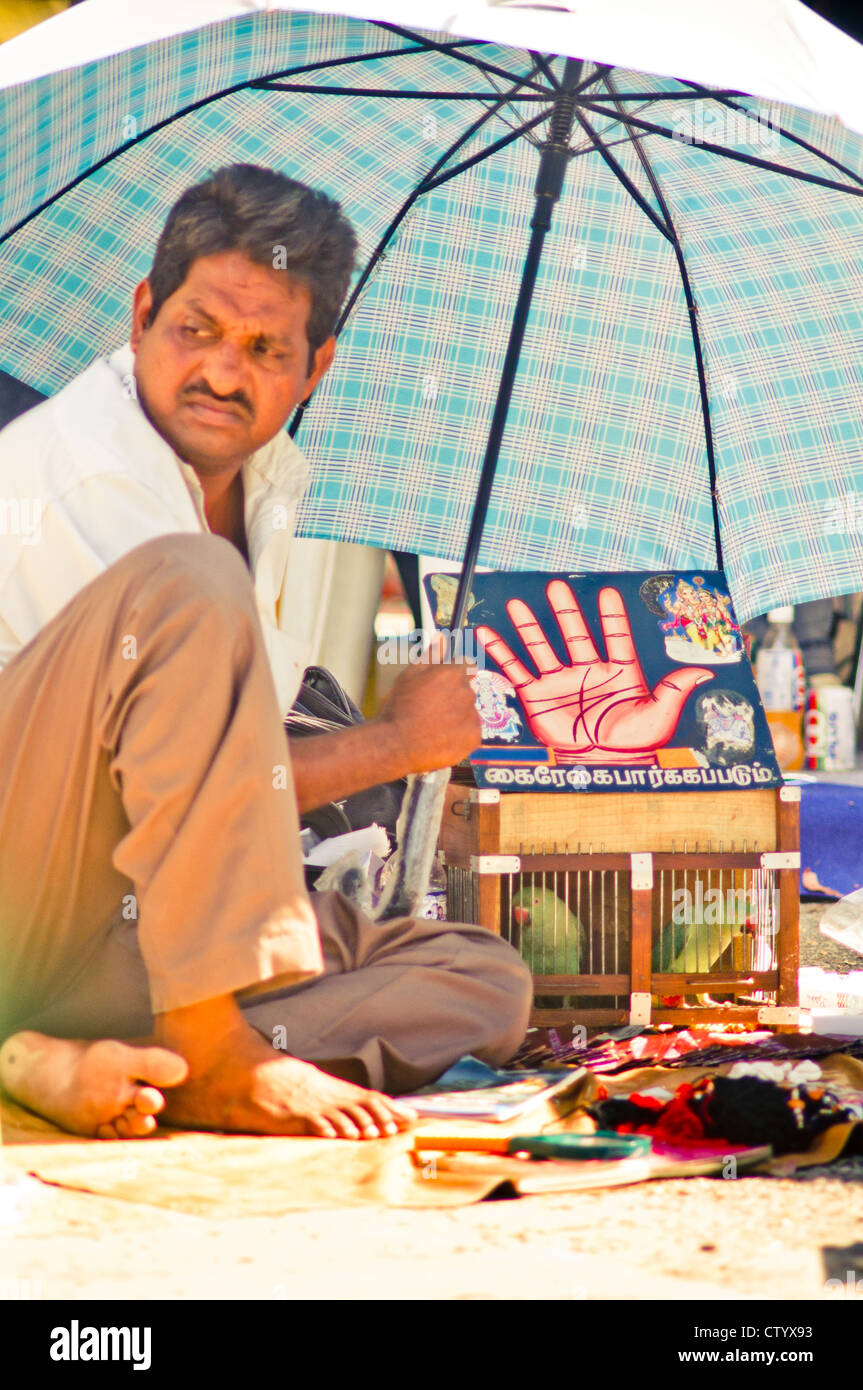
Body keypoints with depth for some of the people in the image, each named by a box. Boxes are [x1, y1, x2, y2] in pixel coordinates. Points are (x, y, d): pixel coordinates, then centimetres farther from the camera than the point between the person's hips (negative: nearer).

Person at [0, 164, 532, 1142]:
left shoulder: (271, 481, 14)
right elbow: (204, 790, -17)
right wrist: (395, 741, -4)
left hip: (132, 941, 9)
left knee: (487, 985, -7)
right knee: (190, 581, -28)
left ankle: (81, 1063, -25)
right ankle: (209, 1057, -33)